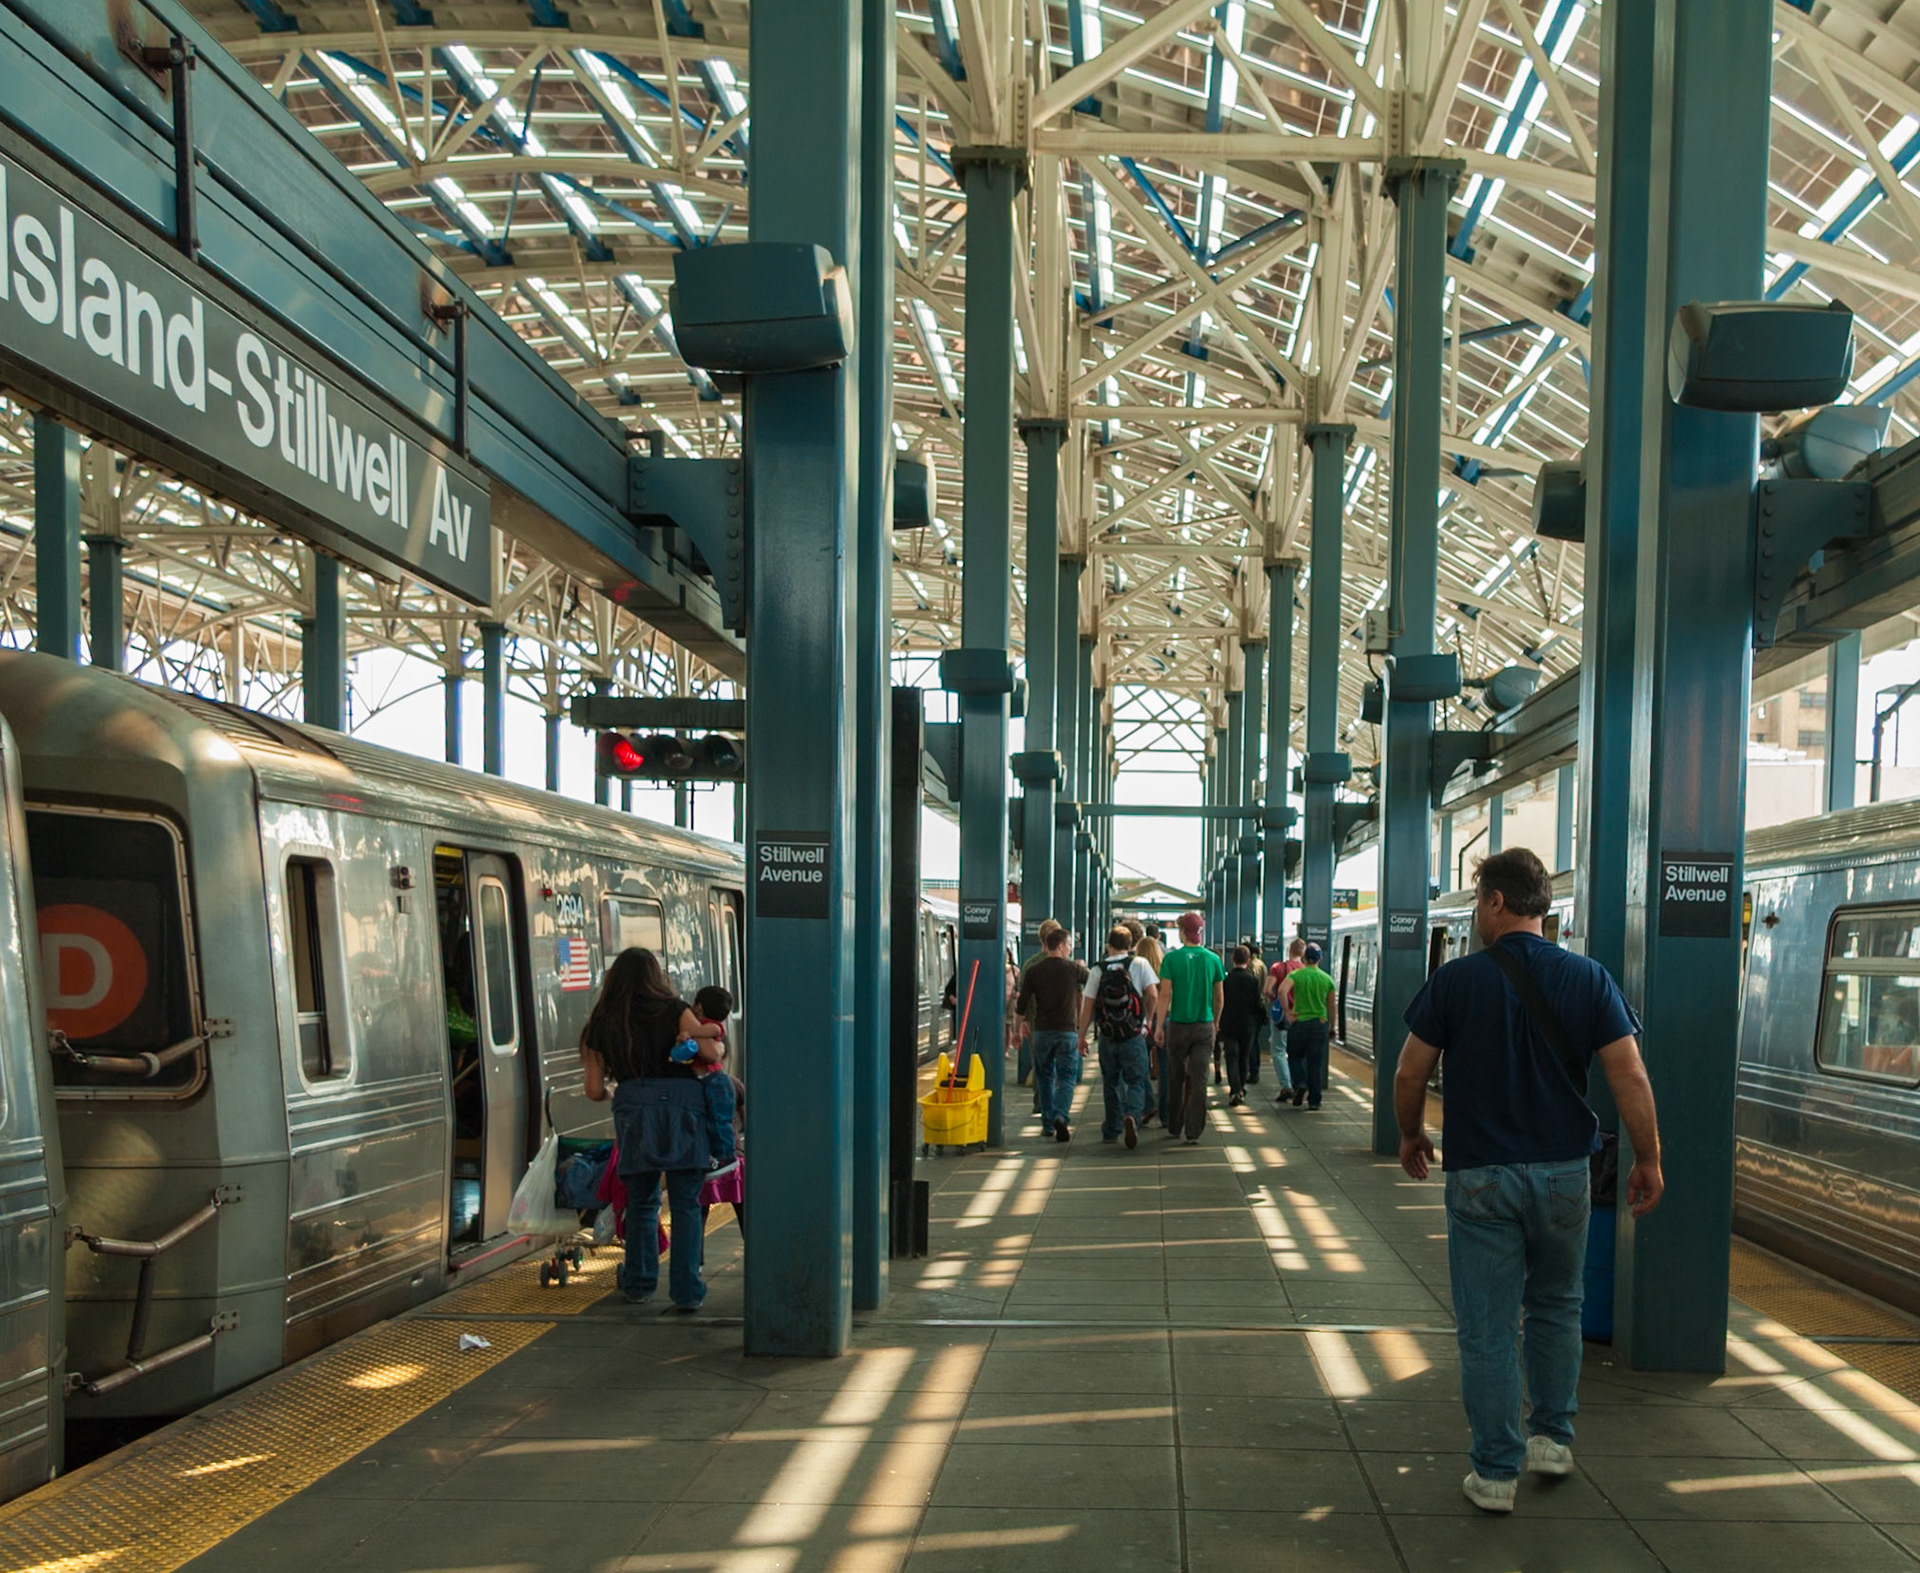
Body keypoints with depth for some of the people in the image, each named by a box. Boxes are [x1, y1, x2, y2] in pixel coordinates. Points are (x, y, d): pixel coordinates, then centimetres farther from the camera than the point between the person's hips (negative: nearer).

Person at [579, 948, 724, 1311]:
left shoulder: (601, 1023, 13)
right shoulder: (673, 1010, 6)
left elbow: (594, 1090, 13)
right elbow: (714, 1054, 2)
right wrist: (709, 1035, 23)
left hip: (632, 1108, 2)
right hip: (682, 1106, -2)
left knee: (641, 1203, 16)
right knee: (685, 1205, 2)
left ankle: (639, 1285, 22)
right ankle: (686, 1292, 0)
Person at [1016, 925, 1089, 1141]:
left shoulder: (1033, 970, 0)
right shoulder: (1073, 968, -4)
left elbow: (1022, 1003, 1)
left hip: (1042, 1030, 2)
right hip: (1068, 1030, -2)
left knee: (1044, 1077, 15)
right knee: (1066, 1077, 1)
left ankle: (1048, 1123, 19)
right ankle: (1061, 1116, -21)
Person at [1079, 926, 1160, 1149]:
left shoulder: (1098, 970, 1)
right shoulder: (1139, 965, -2)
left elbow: (1088, 1005, 0)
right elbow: (1153, 995, -6)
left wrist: (1082, 1036, 6)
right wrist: (1148, 1020, 10)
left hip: (1107, 1036, 2)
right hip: (1134, 1036, -2)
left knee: (1110, 1084, 16)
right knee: (1135, 1082, 1)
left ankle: (1111, 1131, 22)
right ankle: (1132, 1116, -27)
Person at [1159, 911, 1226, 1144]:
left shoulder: (1172, 958, -7)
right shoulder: (1213, 959, -1)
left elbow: (1165, 994, -10)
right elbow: (1219, 998, 6)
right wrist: (1215, 1023, 19)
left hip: (1178, 1025, -1)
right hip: (1204, 1026, 1)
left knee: (1177, 1079, 13)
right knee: (1199, 1080, 1)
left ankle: (1174, 1126, 23)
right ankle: (1193, 1131, -1)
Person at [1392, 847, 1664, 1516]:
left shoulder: (1456, 980, -7)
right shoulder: (1588, 979, -2)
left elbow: (1409, 1074, -4)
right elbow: (1630, 1076, -6)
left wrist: (1411, 1135, 14)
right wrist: (1649, 1159, 4)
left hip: (1480, 1177, -2)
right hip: (1563, 1172, 3)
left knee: (1487, 1328, 4)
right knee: (1555, 1308, 23)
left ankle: (1496, 1473, 9)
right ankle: (1552, 1437, 28)